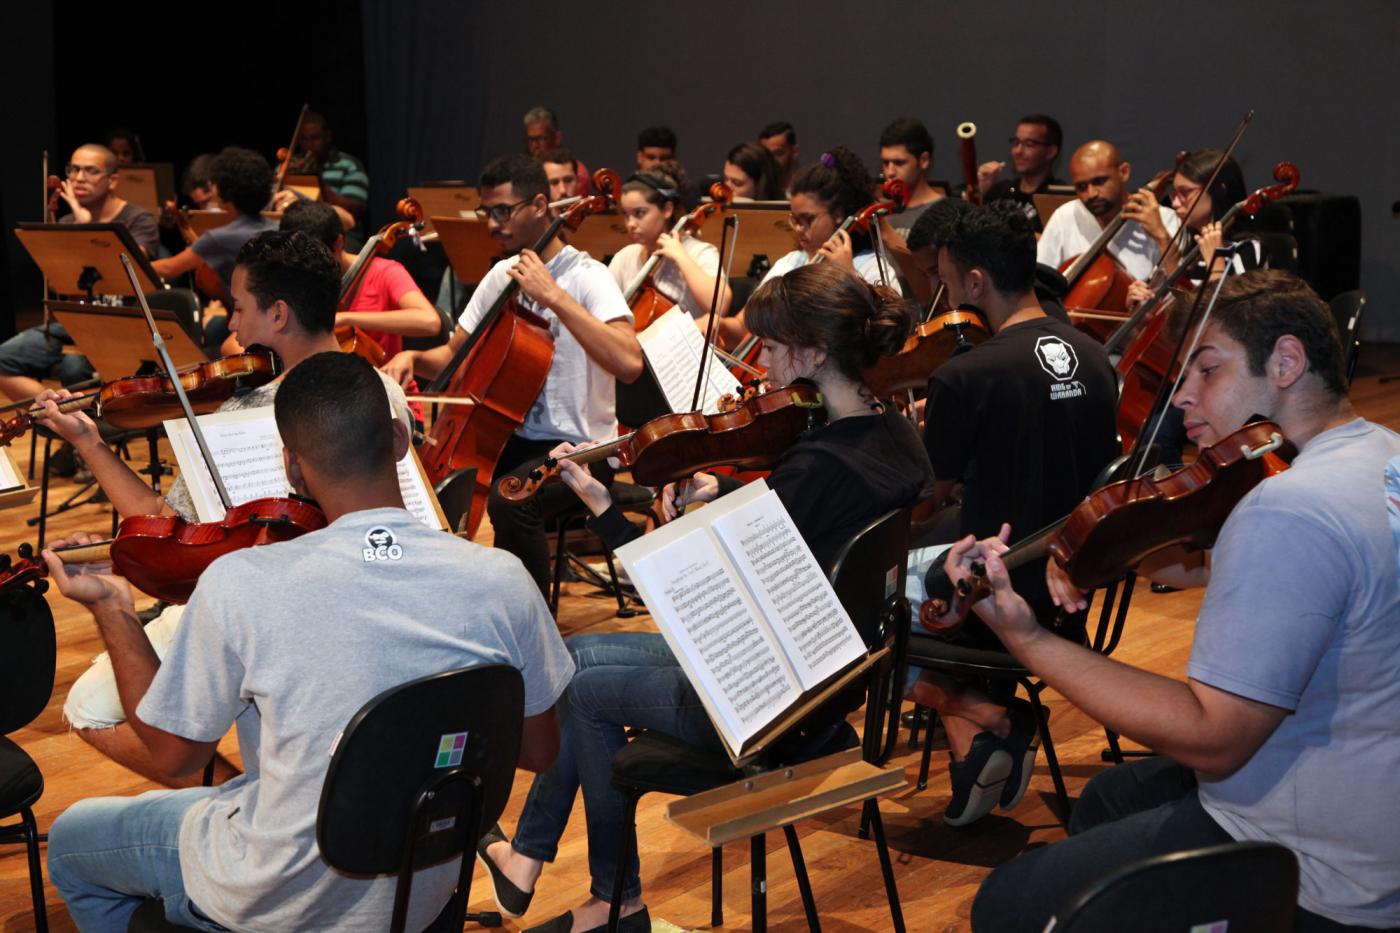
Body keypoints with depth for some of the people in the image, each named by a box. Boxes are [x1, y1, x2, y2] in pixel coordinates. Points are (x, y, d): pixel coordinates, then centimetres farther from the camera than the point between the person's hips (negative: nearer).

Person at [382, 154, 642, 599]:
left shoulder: (585, 276, -13)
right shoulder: (502, 276, 10)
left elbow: (628, 363, -30)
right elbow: (454, 355, 18)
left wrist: (554, 297, -28)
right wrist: (413, 358, -4)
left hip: (577, 446, -7)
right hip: (512, 435, 7)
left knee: (508, 501, -33)